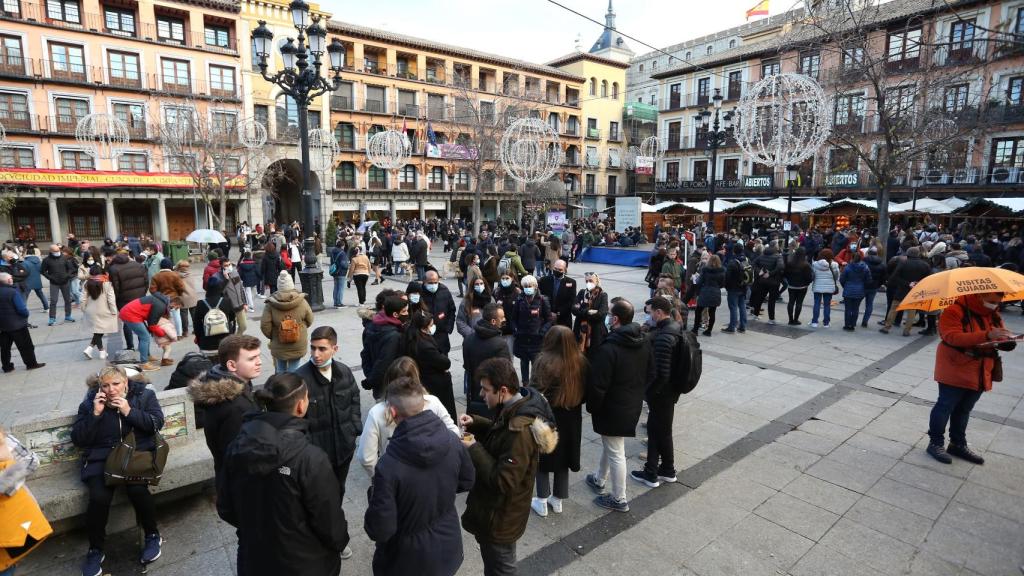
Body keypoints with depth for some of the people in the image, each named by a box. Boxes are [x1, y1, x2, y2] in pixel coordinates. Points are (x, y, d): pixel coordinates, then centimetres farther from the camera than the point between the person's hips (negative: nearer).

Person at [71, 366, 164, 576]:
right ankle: (95, 549, 1)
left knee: (137, 488, -28)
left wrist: (130, 412, -18)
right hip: (101, 458, 2)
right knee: (99, 497, -24)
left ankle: (152, 535, -3)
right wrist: (95, 414, -13)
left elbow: (157, 423, -8)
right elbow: (78, 440, 1)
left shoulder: (144, 395, 0)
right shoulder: (90, 402, 4)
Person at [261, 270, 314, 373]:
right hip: (298, 346, -1)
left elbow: (265, 326, -11)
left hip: (279, 346, 1)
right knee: (293, 370, 8)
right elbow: (309, 321, 0)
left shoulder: (271, 304, -13)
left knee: (280, 370, 18)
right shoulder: (302, 302, -13)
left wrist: (272, 336, 9)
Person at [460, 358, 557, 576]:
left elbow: (503, 482, -31)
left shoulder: (520, 430, -35)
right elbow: (500, 432, 12)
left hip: (501, 518, -8)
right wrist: (475, 423, -4)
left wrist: (474, 449, -24)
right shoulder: (517, 406, -7)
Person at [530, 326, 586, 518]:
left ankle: (542, 502, 26)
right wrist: (573, 404, 13)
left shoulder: (546, 362, -25)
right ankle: (558, 500, 34)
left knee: (544, 459, 14)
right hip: (571, 419, 5)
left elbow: (535, 392, -20)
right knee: (563, 458, 20)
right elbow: (583, 391, 0)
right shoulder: (580, 361, -9)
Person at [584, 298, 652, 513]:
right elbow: (650, 375, 10)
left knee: (615, 453, 7)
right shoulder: (644, 342, -2)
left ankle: (619, 499, 23)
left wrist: (591, 407, -7)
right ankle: (599, 480, 45)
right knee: (610, 446, 26)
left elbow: (597, 386, -24)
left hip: (612, 410, -8)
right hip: (633, 406, 8)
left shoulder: (608, 349, -28)